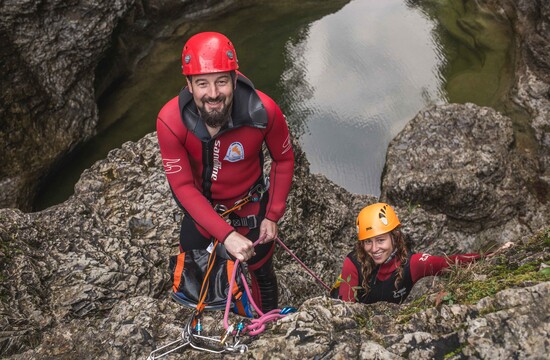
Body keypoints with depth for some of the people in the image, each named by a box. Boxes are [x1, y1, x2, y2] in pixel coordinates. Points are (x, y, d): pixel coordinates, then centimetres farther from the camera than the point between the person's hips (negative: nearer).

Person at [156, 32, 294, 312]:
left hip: (249, 204, 0)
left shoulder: (263, 111, -30)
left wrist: (273, 216, -11)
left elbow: (284, 160, -11)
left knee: (261, 272, 19)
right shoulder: (170, 120, -30)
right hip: (200, 205, 1)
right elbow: (182, 186, -24)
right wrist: (226, 235, -32)